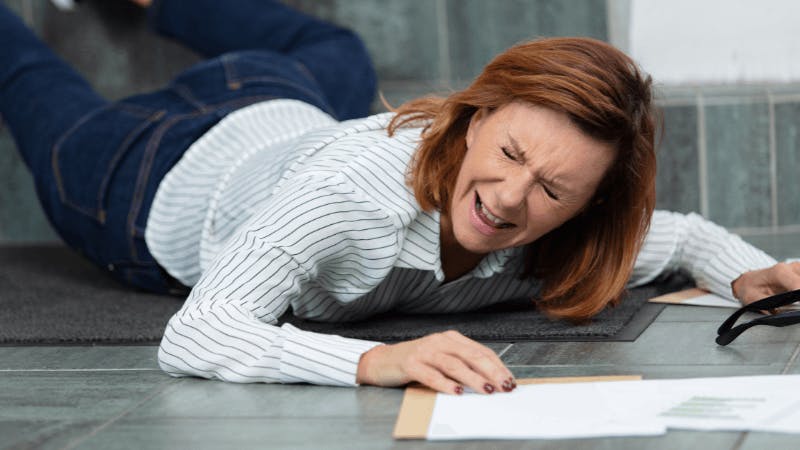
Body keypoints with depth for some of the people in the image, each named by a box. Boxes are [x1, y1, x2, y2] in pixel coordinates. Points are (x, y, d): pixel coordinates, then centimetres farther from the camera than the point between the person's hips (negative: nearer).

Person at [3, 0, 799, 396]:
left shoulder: (556, 243, -33)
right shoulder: (352, 188, -50)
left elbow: (683, 233, -12)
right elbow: (189, 340, -60)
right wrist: (376, 360, -73)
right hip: (153, 187, -5)